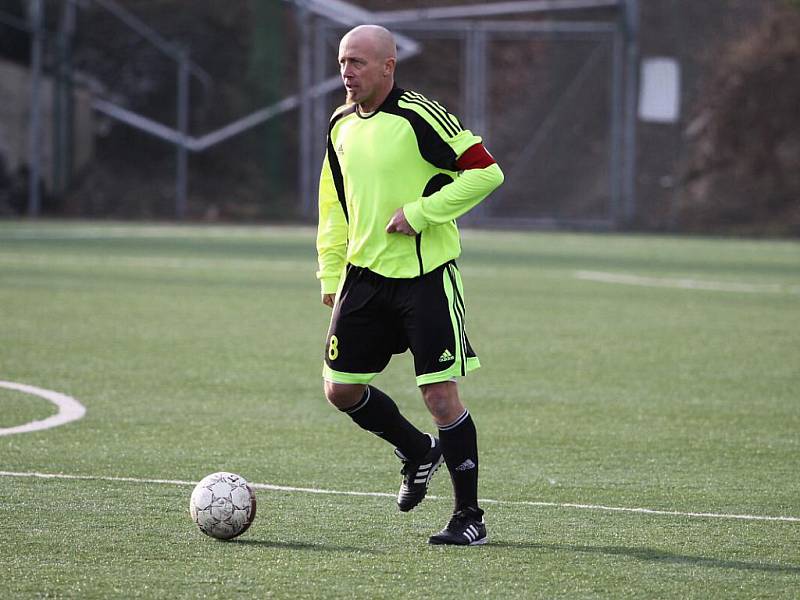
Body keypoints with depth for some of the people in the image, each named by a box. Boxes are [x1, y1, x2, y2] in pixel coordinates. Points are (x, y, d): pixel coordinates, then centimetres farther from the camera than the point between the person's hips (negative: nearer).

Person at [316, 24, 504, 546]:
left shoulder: (421, 116, -14)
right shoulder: (341, 125, 9)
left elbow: (486, 171, -16)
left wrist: (420, 213, -20)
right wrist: (330, 272, 15)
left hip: (426, 274, -7)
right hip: (364, 272, 7)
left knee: (441, 395, -7)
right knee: (341, 389, 5)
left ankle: (470, 516, 4)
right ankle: (418, 452, 32)